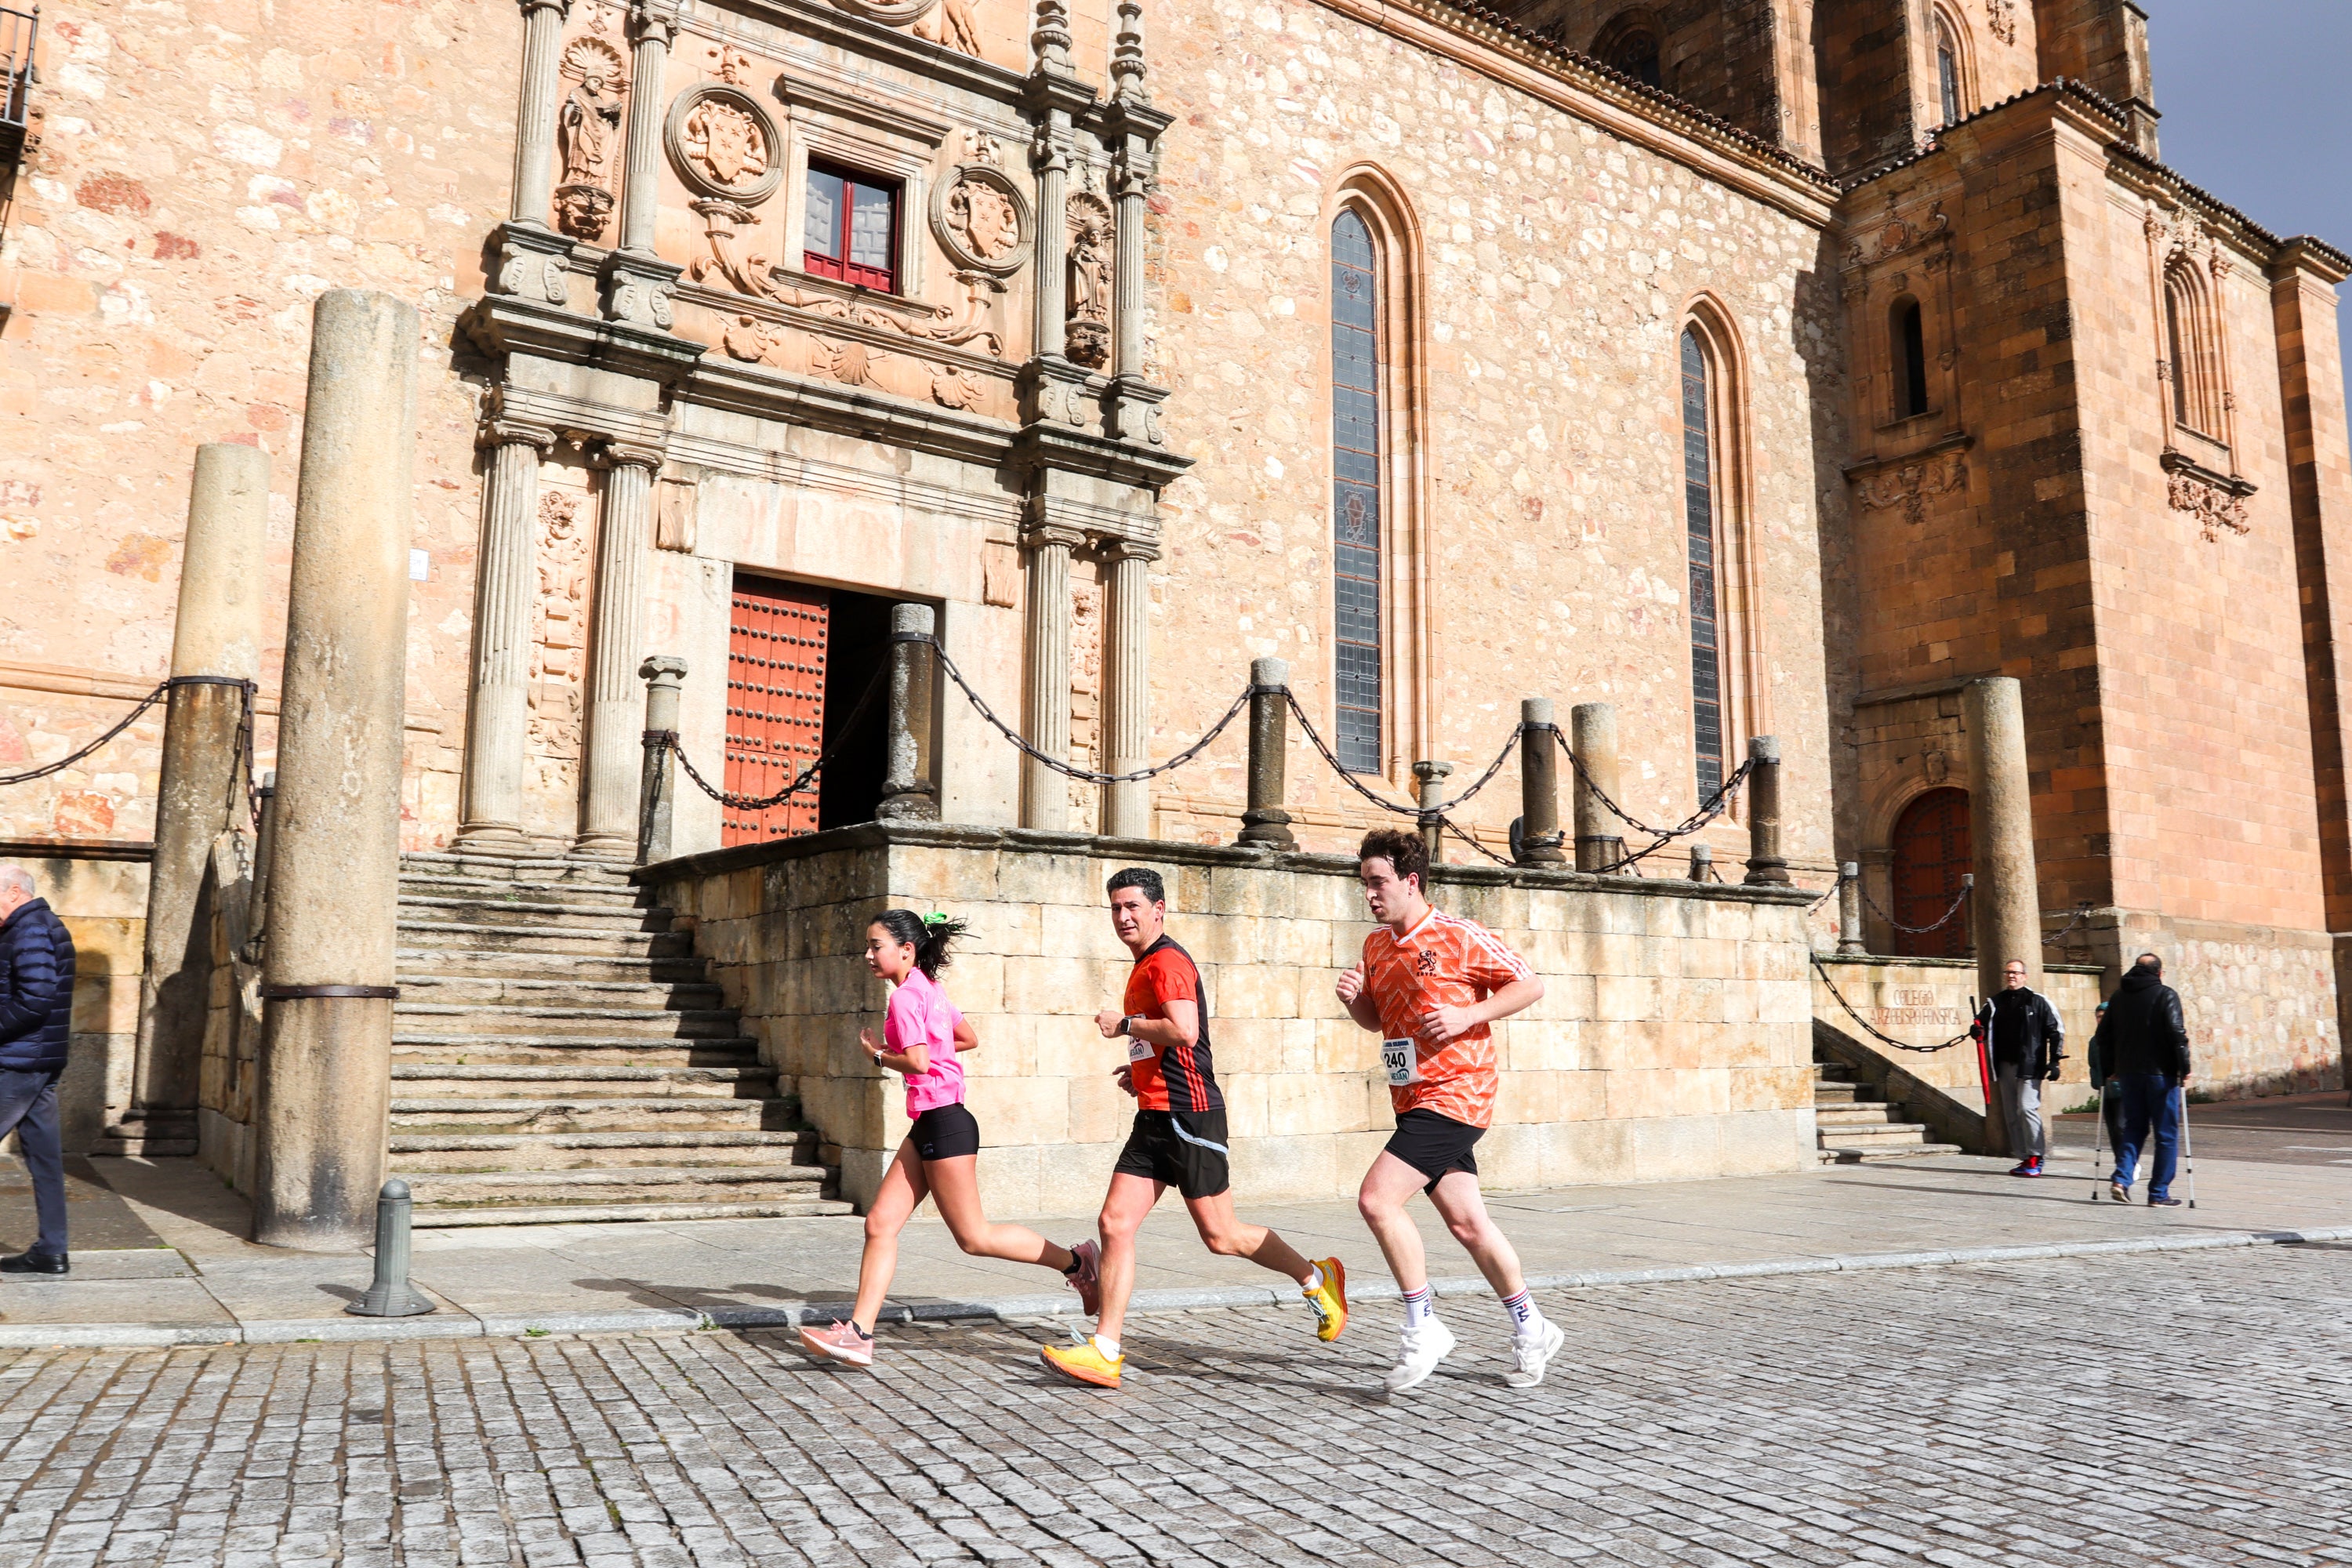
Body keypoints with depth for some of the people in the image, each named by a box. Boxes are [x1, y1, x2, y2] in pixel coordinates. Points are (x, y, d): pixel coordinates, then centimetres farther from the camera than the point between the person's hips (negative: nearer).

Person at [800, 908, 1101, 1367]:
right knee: (880, 1225, 5)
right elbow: (969, 1039, 24)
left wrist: (878, 1055, -6)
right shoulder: (929, 989, 14)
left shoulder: (906, 996, -14)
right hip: (928, 1124, 10)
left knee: (973, 1236, 0)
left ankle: (1074, 1261, 11)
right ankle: (859, 1334, 5)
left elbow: (918, 1062, -23)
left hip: (944, 1123, -10)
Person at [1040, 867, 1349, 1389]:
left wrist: (1124, 1025, -15)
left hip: (1188, 1113, -9)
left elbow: (1184, 1031, -27)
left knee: (1220, 1235, 0)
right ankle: (1104, 1352, 0)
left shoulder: (1167, 961, -12)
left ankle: (1316, 1278, 21)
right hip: (1155, 1116, 10)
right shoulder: (1145, 966, 19)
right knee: (1116, 1223, -1)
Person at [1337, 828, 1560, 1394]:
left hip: (1454, 1094, -8)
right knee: (1466, 1222, 11)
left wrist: (1466, 1016, -18)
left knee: (1377, 1198, -18)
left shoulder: (1460, 937, -11)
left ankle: (1423, 1328, -5)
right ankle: (1531, 1330, 28)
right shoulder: (1376, 945, 11)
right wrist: (1355, 999, 0)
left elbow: (1530, 986, -7)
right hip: (1413, 1100, 8)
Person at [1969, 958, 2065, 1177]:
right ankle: (2024, 1158, 13)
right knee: (2011, 1115, 6)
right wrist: (1976, 1029, -9)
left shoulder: (2037, 1001, 1)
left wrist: (2054, 1061, -5)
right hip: (2004, 1066, 5)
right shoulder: (1994, 1002, 13)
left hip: (2030, 1066, -5)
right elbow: (1982, 1024, 16)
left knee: (2027, 1108, -15)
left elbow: (2056, 1031, 1)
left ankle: (2035, 1158, -8)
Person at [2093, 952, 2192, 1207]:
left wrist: (2110, 1069, 17)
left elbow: (2104, 1036, 10)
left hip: (2127, 1073, 5)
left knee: (2134, 1127, 15)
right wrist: (2184, 1070, -9)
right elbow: (2177, 1034, -14)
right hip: (2160, 1072, -5)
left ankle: (2122, 1178, -3)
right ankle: (2159, 1193, 4)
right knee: (2166, 1134, 4)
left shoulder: (2118, 996, 10)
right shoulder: (2166, 995, -5)